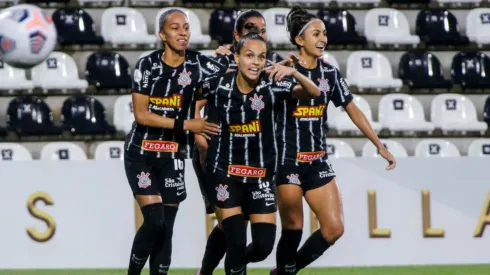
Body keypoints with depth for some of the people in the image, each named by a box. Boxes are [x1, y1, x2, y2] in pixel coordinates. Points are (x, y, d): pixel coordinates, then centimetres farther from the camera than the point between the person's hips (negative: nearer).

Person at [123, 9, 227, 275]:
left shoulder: (198, 64, -2)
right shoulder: (147, 64, -6)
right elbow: (141, 114, -10)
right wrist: (185, 125, -15)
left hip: (173, 157, 2)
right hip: (141, 153, -2)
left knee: (166, 228, 2)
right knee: (154, 221, -15)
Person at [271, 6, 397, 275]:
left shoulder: (330, 73, 7)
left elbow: (353, 110, 13)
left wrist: (380, 146, 11)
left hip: (318, 162, 5)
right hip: (287, 160, -5)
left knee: (334, 228, -1)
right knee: (293, 229, -4)